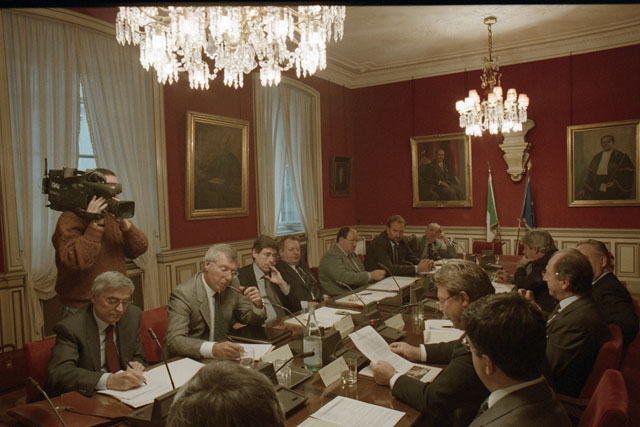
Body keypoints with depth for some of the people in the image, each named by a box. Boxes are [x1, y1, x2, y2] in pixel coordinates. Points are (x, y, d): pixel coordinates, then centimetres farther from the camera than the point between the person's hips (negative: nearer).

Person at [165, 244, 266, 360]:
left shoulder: (232, 284, 0)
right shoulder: (183, 294, -16)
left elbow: (250, 319, 12)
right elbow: (174, 341, -26)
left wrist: (258, 305, -11)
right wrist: (213, 349, -40)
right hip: (192, 360, -5)